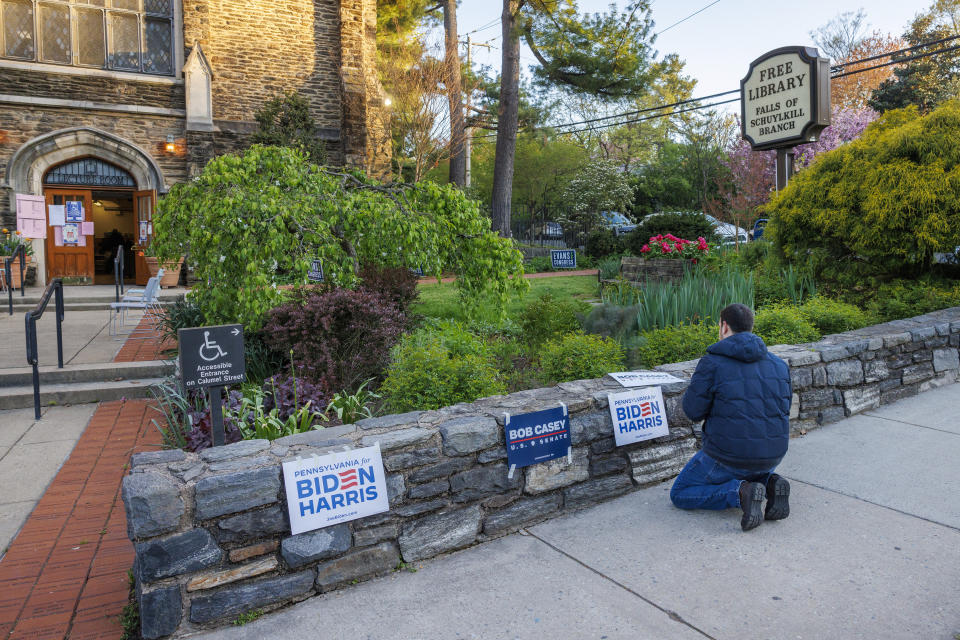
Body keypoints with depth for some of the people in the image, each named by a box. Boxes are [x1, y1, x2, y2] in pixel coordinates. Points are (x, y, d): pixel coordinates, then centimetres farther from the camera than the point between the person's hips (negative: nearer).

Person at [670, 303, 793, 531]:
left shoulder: (713, 362, -14)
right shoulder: (779, 364, 5)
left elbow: (693, 411, -11)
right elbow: (784, 409, 14)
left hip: (730, 454, -6)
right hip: (772, 454, 6)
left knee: (680, 495, 12)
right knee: (748, 475, 40)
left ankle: (740, 493, -12)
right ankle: (771, 483, 5)